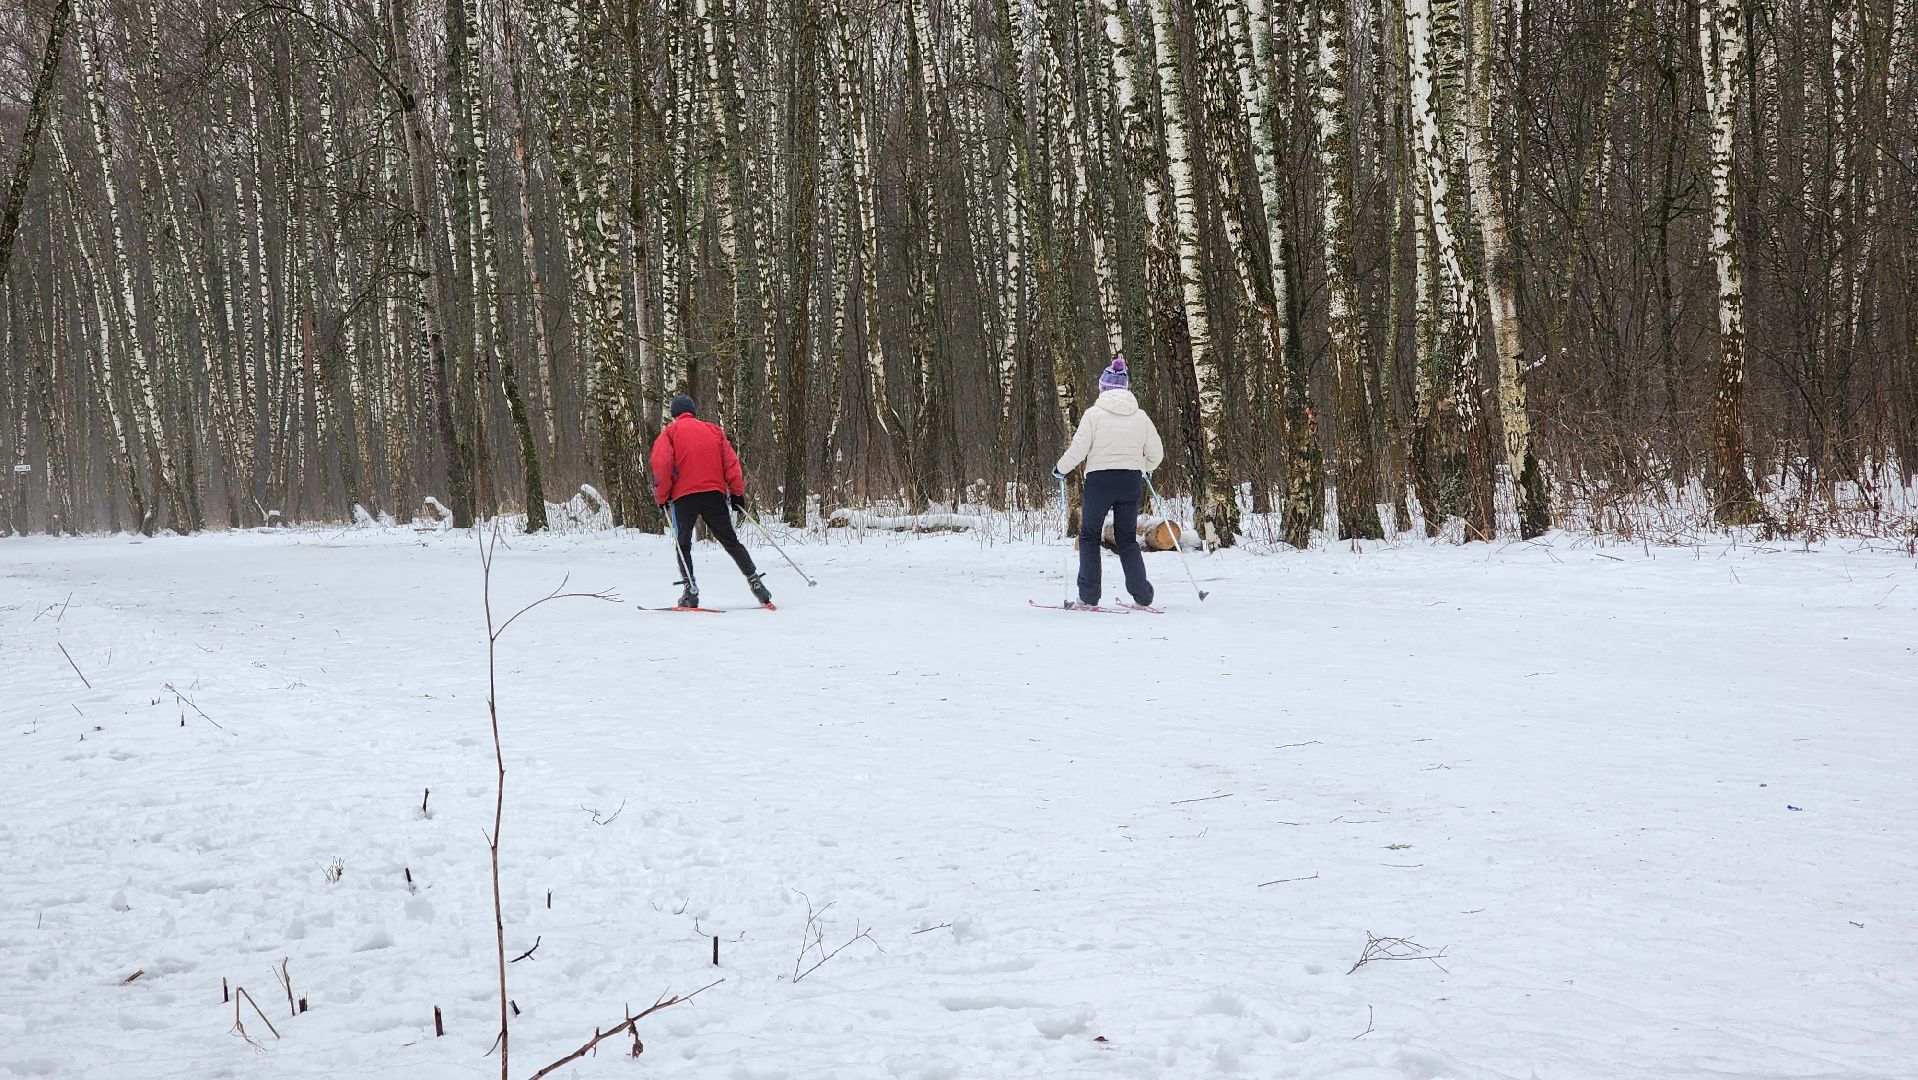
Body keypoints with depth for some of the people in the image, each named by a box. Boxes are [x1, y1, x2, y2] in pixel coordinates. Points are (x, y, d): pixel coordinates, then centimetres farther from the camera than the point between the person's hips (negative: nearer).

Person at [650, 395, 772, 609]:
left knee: (683, 544, 9)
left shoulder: (670, 433, 7)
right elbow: (731, 462, 9)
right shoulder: (714, 430, 16)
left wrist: (661, 497, 1)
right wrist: (737, 493, 12)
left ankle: (690, 591, -4)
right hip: (715, 493, 2)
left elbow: (662, 466, -6)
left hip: (683, 495, -2)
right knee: (730, 541, 10)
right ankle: (754, 581, 0)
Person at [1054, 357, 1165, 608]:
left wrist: (1060, 469, 7)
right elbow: (1156, 453, 8)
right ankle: (1142, 595, 7)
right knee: (1127, 539, 15)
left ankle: (1089, 595, 5)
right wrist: (1143, 469, 29)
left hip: (1099, 480, -3)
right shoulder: (1141, 416, 4)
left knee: (1089, 536, 11)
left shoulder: (1094, 414, -7)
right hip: (1131, 483, 3)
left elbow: (1077, 450, -10)